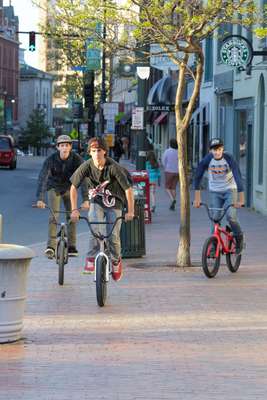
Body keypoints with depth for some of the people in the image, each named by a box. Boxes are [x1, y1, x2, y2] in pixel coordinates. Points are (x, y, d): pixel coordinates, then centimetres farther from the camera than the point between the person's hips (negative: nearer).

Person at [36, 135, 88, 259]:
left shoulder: (77, 159, -23)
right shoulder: (51, 159, -26)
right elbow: (42, 178, -33)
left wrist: (86, 199, -38)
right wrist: (40, 199, -44)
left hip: (69, 188, 2)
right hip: (54, 187, -2)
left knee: (72, 216, -2)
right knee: (53, 215, -15)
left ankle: (71, 246, 8)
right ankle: (51, 246, -20)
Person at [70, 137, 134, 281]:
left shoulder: (114, 167, -24)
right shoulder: (87, 166, -16)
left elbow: (128, 189, -19)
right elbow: (73, 187, -6)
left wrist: (130, 211, -20)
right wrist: (74, 209, -9)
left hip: (114, 204, -1)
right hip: (96, 202, 1)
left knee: (113, 235, -7)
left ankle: (116, 260, 21)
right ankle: (91, 260, -20)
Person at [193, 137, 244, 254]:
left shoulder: (229, 159, -21)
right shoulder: (207, 160, -16)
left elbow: (238, 177, -26)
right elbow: (197, 177, -10)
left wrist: (241, 199, -33)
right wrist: (197, 198, -13)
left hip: (230, 190, -2)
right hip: (215, 192, 2)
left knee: (230, 217, -17)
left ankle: (239, 238, 7)